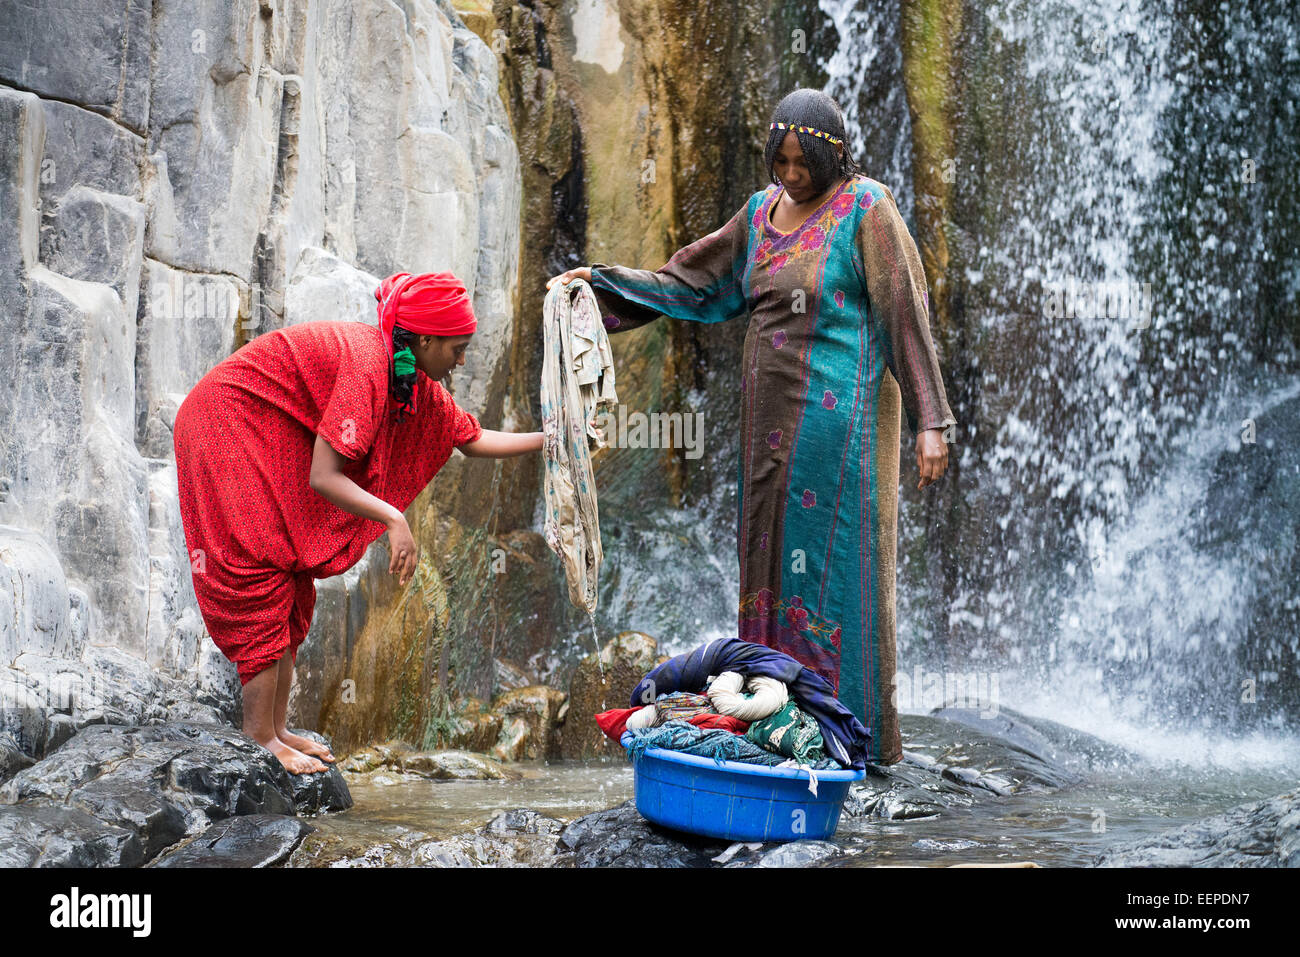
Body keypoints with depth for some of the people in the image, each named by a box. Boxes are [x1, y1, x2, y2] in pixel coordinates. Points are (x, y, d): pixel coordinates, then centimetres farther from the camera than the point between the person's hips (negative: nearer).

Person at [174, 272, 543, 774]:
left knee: (292, 584, 7)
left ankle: (275, 728, 10)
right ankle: (259, 736, -9)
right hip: (227, 428, -10)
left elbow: (473, 439, 10)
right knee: (262, 570, -12)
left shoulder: (416, 385, -1)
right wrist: (394, 519, -37)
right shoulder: (366, 364, -29)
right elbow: (323, 476, -32)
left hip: (272, 441, 10)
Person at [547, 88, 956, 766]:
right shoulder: (762, 211, 12)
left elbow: (906, 314, -10)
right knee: (774, 561, 7)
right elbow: (694, 284, 19)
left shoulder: (866, 209, -7)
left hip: (839, 417, -7)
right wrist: (600, 280, 11)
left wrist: (930, 423, -14)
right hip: (773, 421, 7)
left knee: (837, 565, -5)